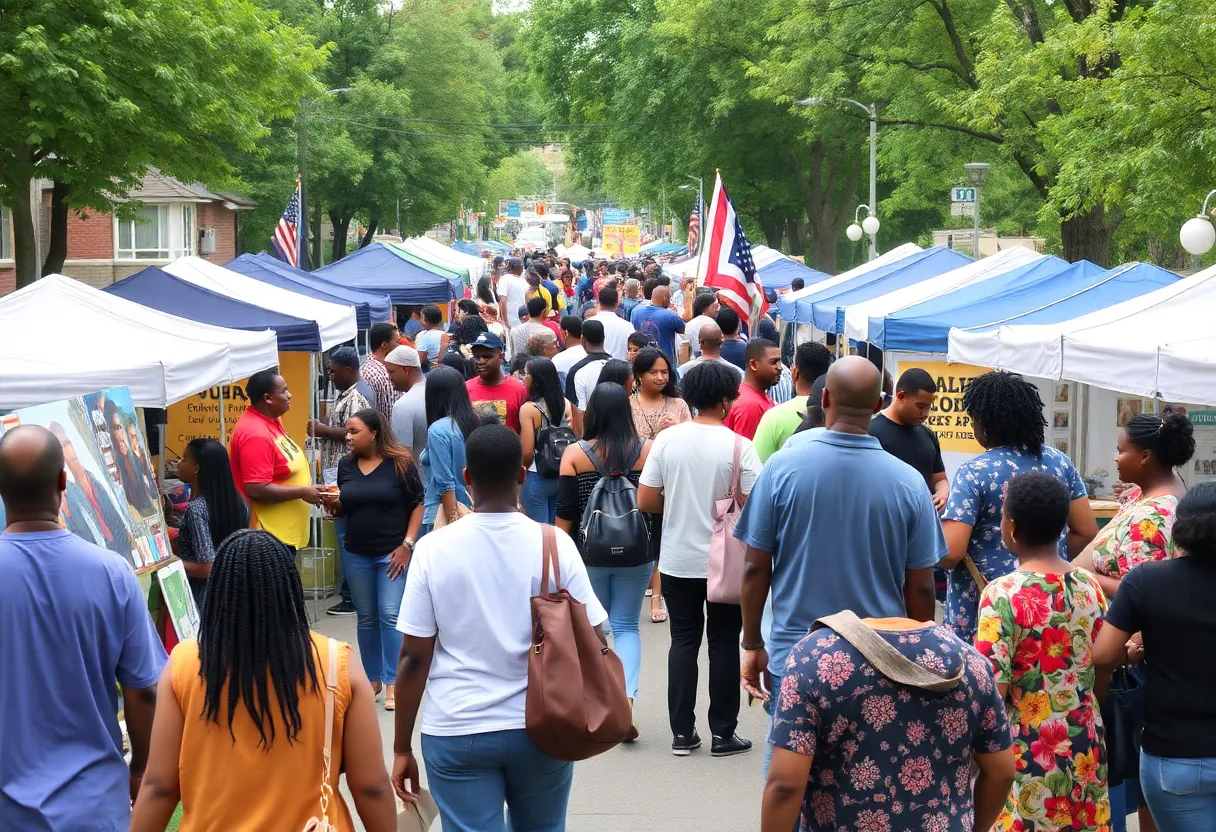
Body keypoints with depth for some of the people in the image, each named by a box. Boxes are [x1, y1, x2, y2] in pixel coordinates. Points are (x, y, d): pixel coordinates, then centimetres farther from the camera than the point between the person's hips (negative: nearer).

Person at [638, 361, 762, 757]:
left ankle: (682, 733, 14)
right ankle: (723, 734, 14)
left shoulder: (667, 439, -6)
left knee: (683, 642, 11)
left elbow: (645, 501, -4)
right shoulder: (739, 447, -13)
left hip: (677, 561, 2)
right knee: (723, 644, 9)